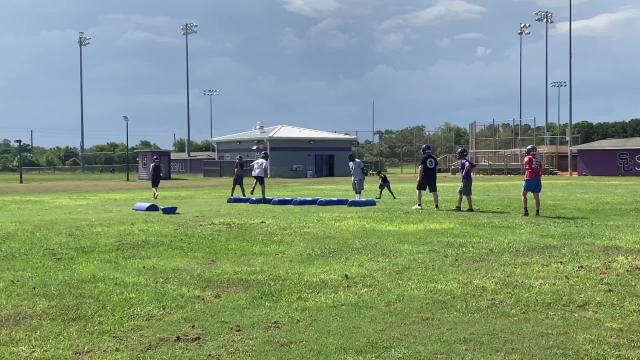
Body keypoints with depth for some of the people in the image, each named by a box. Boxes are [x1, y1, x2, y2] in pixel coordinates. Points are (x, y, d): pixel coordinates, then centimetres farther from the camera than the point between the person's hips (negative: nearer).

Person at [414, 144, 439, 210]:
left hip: (424, 176, -5)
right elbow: (436, 168, 13)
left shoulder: (424, 157, -6)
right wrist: (435, 176, 23)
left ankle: (419, 205, 0)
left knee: (418, 189, 5)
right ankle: (436, 205, 10)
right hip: (432, 177, 5)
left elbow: (421, 168, -8)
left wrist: (419, 176, -3)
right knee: (434, 191, 10)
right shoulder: (434, 158, 10)